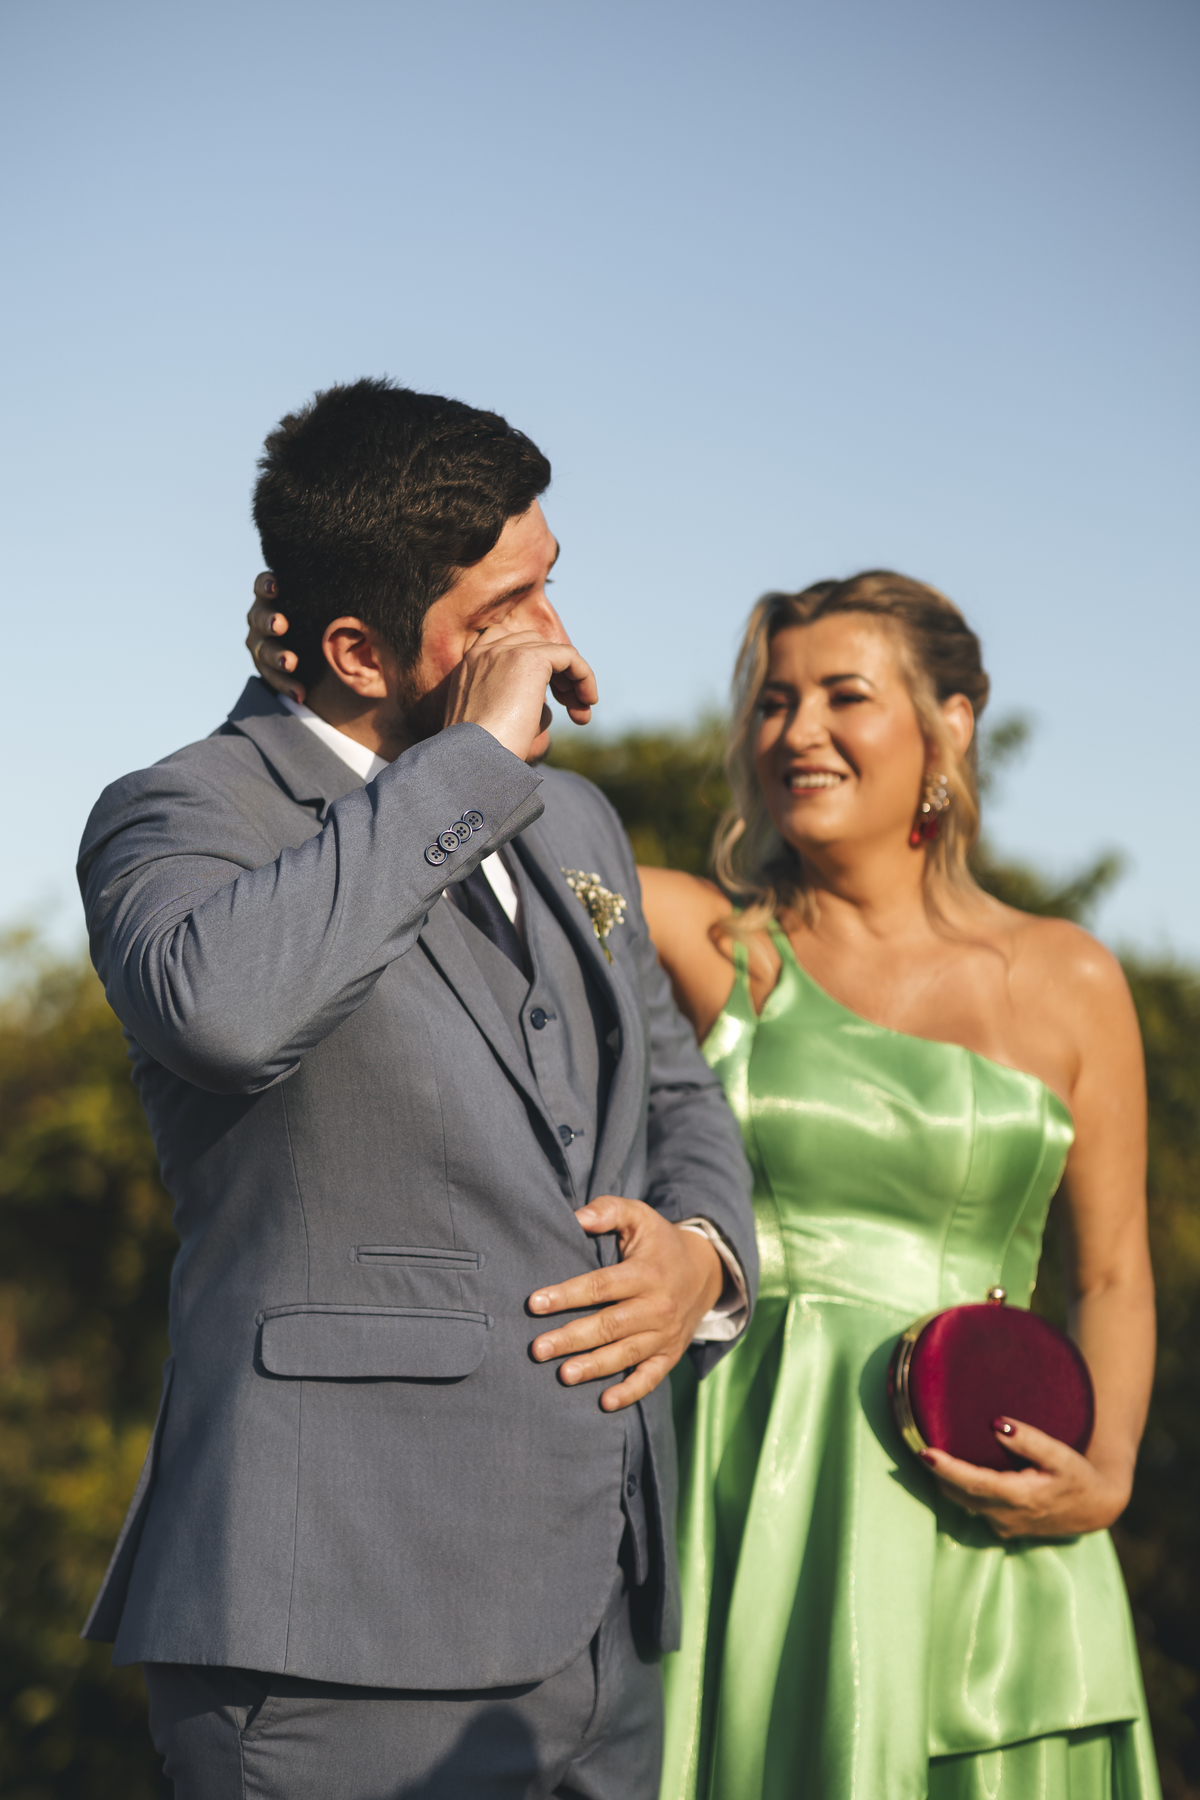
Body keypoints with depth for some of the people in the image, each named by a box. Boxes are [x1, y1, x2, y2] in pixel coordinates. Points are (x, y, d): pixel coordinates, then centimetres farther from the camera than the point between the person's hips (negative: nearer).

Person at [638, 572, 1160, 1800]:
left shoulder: (1066, 981, 8)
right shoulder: (704, 941, 7)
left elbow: (1111, 1274, 9)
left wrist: (1102, 1474, -5)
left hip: (965, 1529, 1)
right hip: (741, 1503, 0)